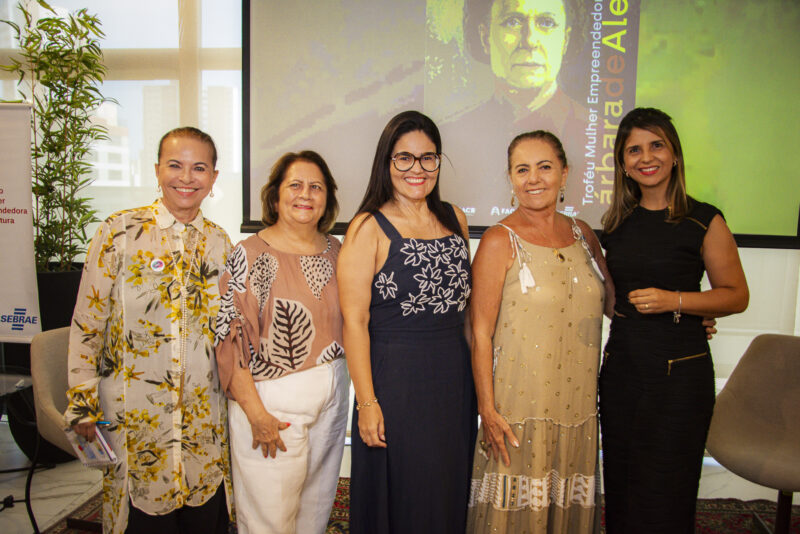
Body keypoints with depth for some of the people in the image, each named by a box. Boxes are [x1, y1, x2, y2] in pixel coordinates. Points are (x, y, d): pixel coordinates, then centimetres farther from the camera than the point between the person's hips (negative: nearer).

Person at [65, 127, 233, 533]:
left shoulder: (218, 242, 4)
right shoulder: (120, 232, -7)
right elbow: (86, 324, -4)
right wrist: (83, 406, -5)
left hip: (205, 419, 3)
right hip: (134, 414, -3)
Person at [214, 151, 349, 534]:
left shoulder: (334, 251, 5)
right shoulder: (250, 254, -11)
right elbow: (230, 339, -14)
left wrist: (338, 384, 9)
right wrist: (256, 413, -16)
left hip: (331, 397, 5)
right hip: (272, 402, -5)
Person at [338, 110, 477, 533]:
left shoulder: (454, 219, 7)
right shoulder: (369, 228, -9)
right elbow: (354, 320, -12)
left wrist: (475, 379, 10)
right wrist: (367, 402, -14)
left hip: (455, 378, 5)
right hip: (395, 382, -5)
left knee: (448, 496, 19)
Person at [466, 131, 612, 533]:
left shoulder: (582, 234, 7)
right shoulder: (500, 241, -9)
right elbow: (480, 332, -11)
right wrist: (487, 409, -13)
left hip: (577, 403, 5)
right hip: (519, 405, -5)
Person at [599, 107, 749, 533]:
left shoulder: (703, 221, -6)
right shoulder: (617, 223, 8)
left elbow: (736, 295, -4)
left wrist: (673, 300, -16)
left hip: (679, 370, -4)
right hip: (620, 366, 5)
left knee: (662, 497, 5)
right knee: (620, 486, 14)